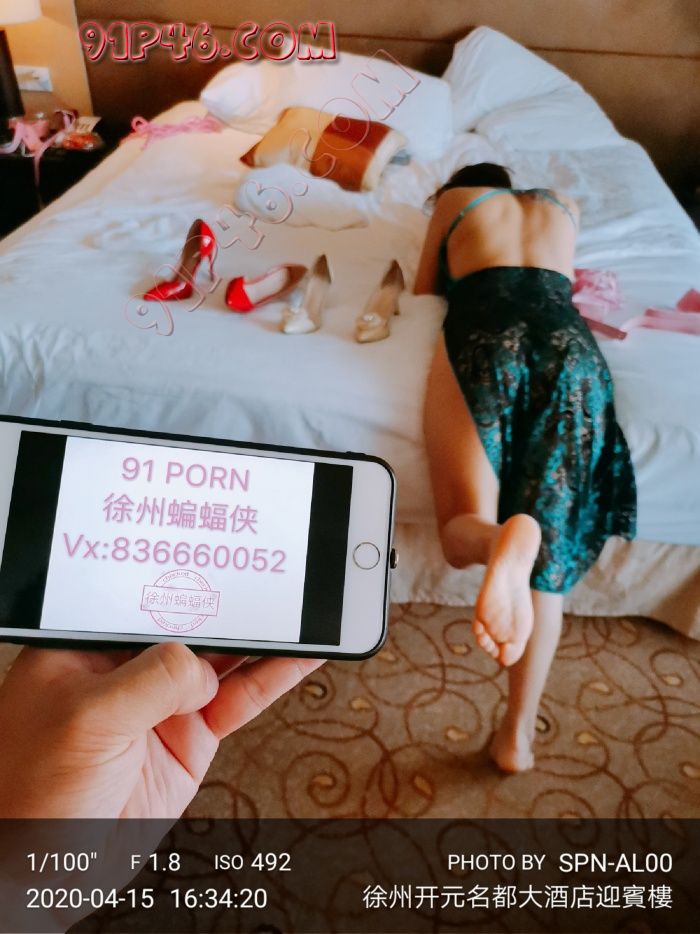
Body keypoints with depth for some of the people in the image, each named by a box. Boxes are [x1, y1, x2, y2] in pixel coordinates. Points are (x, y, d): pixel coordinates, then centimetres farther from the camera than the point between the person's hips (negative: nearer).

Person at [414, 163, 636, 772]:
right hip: (570, 339, 2)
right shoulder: (565, 205, 38)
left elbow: (425, 289, 34)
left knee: (466, 528, -5)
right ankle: (519, 730, -8)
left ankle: (502, 540, -43)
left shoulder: (454, 198, 31)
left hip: (484, 329, -2)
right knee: (553, 537, -2)